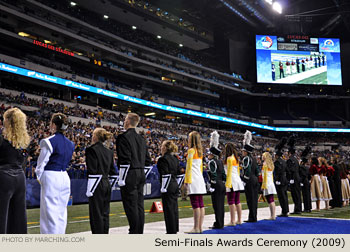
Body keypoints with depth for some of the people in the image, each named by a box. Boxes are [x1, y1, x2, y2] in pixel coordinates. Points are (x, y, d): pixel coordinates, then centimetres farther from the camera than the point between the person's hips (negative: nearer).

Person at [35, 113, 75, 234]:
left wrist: (39, 177, 8)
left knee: (50, 212, -1)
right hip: (65, 177, 7)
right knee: (61, 212, 13)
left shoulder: (49, 141, -12)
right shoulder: (70, 143, 9)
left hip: (51, 178, -7)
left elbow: (41, 163, -8)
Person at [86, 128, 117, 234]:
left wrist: (90, 190, -12)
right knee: (105, 214, 12)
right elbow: (113, 174, 12)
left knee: (96, 214, -2)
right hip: (107, 185, 7)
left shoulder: (91, 150, -9)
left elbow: (92, 172, -16)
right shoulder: (109, 152, 12)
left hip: (97, 186, -7)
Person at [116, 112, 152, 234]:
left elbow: (125, 161, -17)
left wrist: (121, 179, -12)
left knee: (131, 205, -3)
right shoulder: (141, 139, 15)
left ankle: (134, 232, -1)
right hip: (141, 175, 8)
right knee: (139, 205, 11)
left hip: (130, 175, -8)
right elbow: (148, 161, 15)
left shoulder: (123, 137, -10)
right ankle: (140, 232, 16)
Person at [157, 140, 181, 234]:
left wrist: (163, 188, -15)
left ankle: (171, 231, 3)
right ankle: (175, 229, 22)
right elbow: (178, 172, 14)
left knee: (168, 209, -2)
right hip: (175, 185, 8)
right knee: (174, 208, 14)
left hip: (168, 187, -8)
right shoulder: (175, 158, 11)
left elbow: (165, 175, -18)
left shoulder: (163, 159, -14)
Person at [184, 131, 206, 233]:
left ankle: (196, 228, -6)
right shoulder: (200, 151, 15)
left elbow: (189, 167, -11)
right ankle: (200, 227, 12)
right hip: (200, 179, 9)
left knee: (195, 205, -8)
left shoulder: (191, 150, -9)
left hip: (193, 180, -8)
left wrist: (187, 181, -10)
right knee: (200, 204, 8)